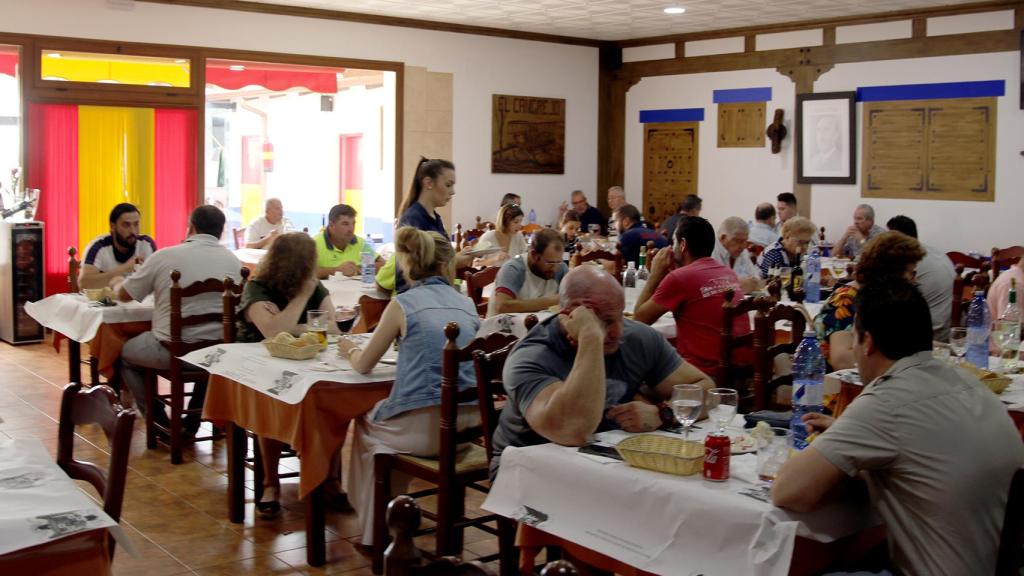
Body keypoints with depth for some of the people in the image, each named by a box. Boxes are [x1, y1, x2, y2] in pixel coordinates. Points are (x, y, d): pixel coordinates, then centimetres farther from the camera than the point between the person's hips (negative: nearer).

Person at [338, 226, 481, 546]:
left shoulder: (403, 304, -3)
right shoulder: (467, 304, 9)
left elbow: (364, 366, 6)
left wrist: (351, 349, 27)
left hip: (424, 428, -5)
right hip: (468, 423, 5)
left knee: (367, 424, 29)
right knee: (384, 412, 33)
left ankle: (374, 529, 41)